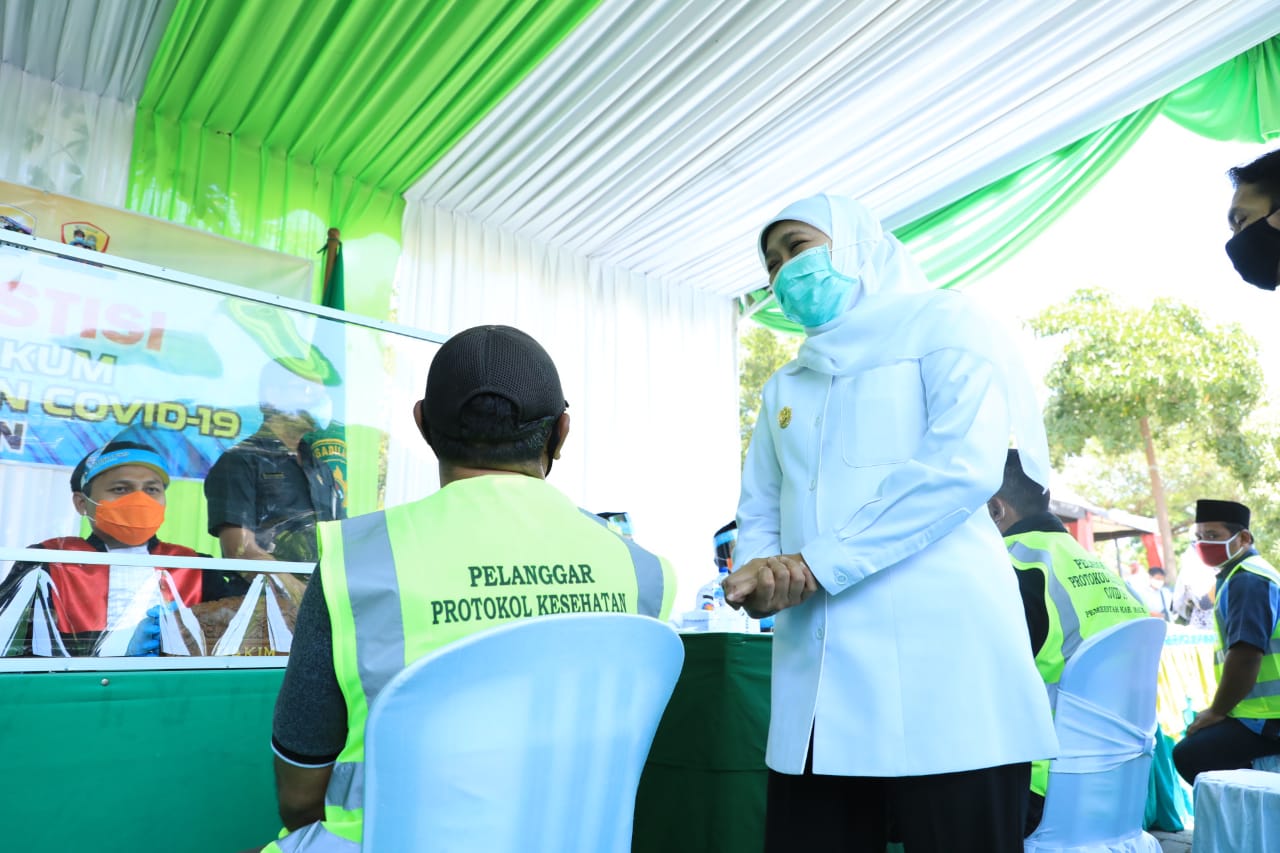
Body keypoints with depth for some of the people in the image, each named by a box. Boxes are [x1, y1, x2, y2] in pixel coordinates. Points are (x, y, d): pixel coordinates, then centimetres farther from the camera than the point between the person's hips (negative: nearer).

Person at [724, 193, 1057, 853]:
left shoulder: (942, 324, 5)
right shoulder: (782, 388, 24)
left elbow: (964, 465, -11)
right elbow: (757, 514, 17)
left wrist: (814, 564, -13)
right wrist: (758, 574, -7)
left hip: (939, 665, -5)